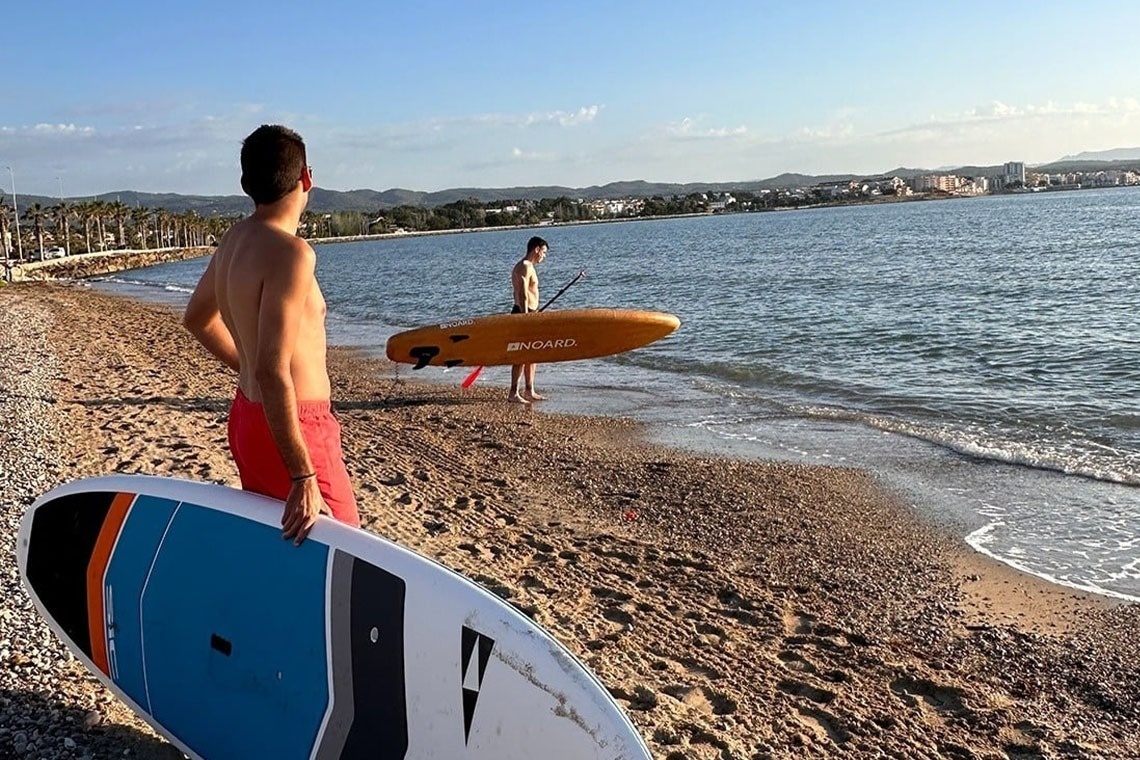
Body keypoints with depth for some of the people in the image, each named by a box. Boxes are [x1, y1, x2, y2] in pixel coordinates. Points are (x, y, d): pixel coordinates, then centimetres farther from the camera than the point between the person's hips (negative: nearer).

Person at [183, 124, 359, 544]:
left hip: (246, 414, 9)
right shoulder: (291, 252, -21)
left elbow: (197, 317, 23)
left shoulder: (234, 239, 6)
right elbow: (273, 370, -28)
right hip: (292, 427, -9)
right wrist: (304, 477, -27)